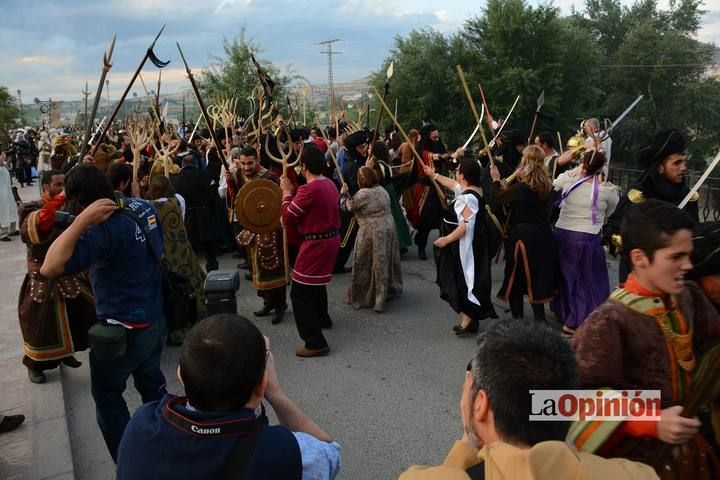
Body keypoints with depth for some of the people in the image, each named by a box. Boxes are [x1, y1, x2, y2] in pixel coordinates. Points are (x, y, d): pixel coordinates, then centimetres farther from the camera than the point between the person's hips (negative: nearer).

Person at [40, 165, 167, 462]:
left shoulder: (104, 227, -28)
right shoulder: (142, 207, -3)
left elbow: (49, 268, -34)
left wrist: (82, 220, -34)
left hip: (125, 329, -8)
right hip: (156, 319, 8)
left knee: (107, 396, 15)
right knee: (152, 386, 25)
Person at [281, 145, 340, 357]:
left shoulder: (309, 189, -23)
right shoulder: (330, 184, 4)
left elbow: (288, 218, -14)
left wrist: (287, 193, -2)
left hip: (316, 244, -9)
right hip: (332, 238, 9)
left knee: (300, 293, -4)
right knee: (317, 281, 31)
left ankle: (316, 343, -4)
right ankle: (322, 318, 52)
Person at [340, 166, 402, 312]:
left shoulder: (363, 194, -16)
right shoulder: (382, 190, 9)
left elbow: (347, 206, -5)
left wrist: (343, 193, 11)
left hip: (372, 233, -8)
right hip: (388, 228, 8)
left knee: (367, 264, 4)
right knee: (384, 260, 21)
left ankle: (363, 296, 13)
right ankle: (390, 288, 34)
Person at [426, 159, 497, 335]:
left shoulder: (466, 197, -23)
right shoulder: (476, 190, 8)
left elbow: (467, 225, -28)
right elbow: (453, 184, 25)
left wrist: (447, 239, -21)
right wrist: (434, 175, 35)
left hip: (465, 246, -10)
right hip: (475, 243, 10)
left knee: (465, 280, -2)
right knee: (469, 279, 15)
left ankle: (467, 319, 4)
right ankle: (470, 318, 24)